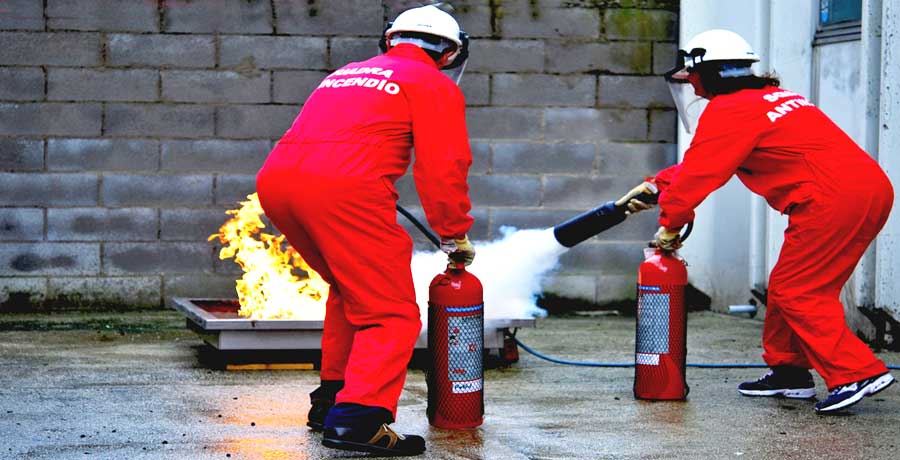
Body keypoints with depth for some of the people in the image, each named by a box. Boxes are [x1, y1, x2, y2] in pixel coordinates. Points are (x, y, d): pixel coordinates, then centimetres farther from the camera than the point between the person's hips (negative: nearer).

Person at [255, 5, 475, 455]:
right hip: (345, 186, -7)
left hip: (275, 178, 7)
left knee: (350, 290, 27)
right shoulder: (435, 85, 15)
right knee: (391, 315, -2)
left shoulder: (345, 74, 34)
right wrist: (455, 236, 17)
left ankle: (331, 397, 29)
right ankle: (357, 418, -18)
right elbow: (443, 168, 6)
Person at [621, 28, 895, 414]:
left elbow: (699, 173, -3)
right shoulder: (767, 98, 25)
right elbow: (702, 163, 31)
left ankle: (857, 373, -11)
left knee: (796, 292, -5)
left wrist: (670, 224, 9)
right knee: (788, 287, 17)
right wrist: (657, 186, 29)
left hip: (833, 200, -10)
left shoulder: (728, 111, -5)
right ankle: (789, 370, 24)